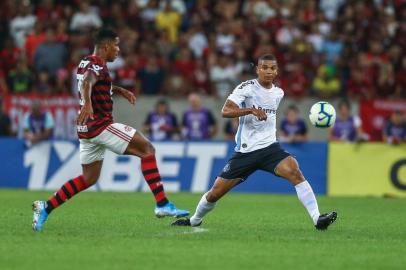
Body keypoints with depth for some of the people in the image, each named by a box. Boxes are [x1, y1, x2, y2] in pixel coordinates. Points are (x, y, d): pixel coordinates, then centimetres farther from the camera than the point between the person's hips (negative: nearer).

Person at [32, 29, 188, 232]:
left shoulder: (86, 63, 17)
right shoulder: (97, 65, -13)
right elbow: (87, 82, -36)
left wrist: (119, 90, 38)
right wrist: (87, 104, -54)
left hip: (87, 129, 10)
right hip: (100, 125, -10)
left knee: (89, 178, 18)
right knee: (147, 149, -8)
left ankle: (45, 208, 12)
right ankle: (162, 205, -15)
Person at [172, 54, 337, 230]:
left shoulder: (278, 93, 9)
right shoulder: (247, 88, -8)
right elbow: (225, 111, -21)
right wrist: (252, 110, -31)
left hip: (269, 147, 3)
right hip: (245, 150, -2)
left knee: (295, 172, -26)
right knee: (215, 193, 2)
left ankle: (317, 219, -29)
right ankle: (194, 220, 31)